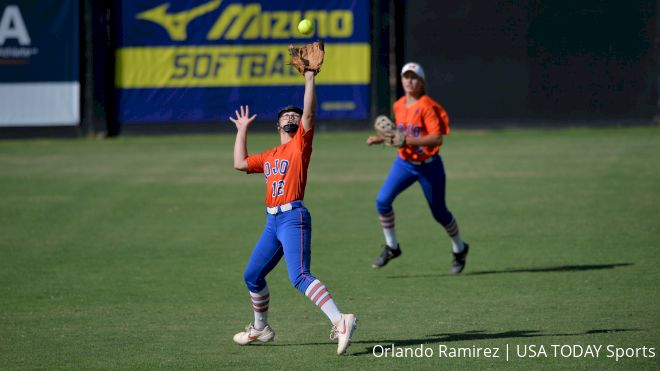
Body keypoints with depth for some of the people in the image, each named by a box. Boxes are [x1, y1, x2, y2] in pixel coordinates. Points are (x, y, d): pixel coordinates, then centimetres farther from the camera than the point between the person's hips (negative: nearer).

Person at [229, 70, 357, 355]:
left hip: (293, 217, -8)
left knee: (299, 277, -25)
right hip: (272, 222, 8)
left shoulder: (301, 142, 3)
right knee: (252, 276, 18)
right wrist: (242, 130, 34)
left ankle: (340, 322, -35)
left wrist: (309, 79, -16)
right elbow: (240, 163, 30)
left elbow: (309, 114, -11)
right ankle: (260, 329, 38)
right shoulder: (270, 156, 22)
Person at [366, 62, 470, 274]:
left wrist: (407, 141, -31)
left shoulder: (427, 106, -17)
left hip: (429, 166, -5)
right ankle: (391, 247, 1)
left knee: (439, 213, 8)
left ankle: (459, 250, 33)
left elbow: (437, 138, -25)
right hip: (404, 163, 5)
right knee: (382, 200, -15)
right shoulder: (398, 106, 4)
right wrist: (382, 138, 4)